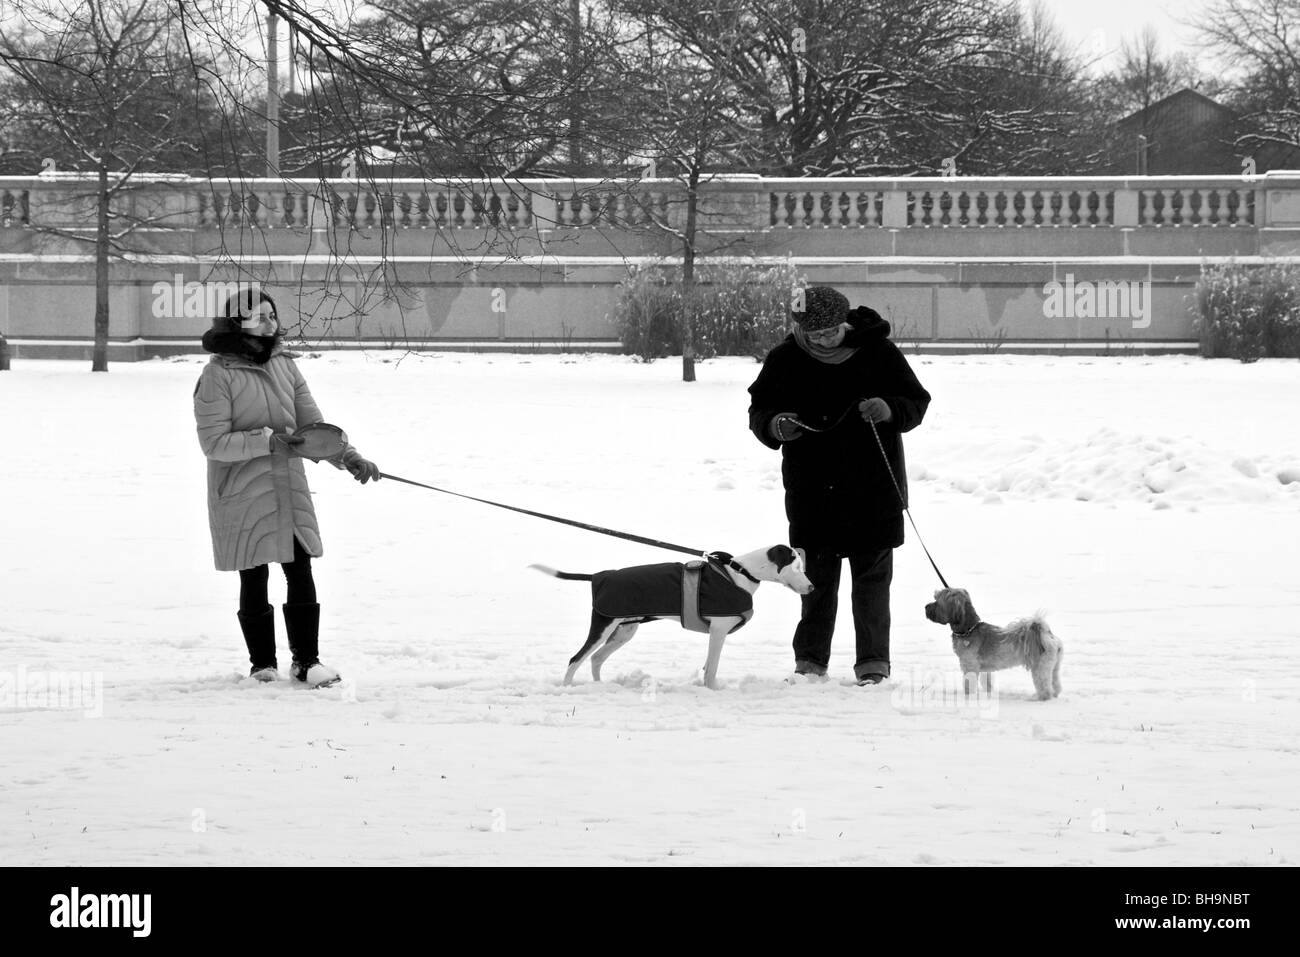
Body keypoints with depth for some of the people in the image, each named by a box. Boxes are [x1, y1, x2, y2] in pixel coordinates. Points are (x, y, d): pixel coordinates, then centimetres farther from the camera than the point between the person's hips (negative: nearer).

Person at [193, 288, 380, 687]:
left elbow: (312, 422, 8)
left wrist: (347, 456, -6)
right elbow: (214, 442, -16)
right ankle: (263, 663, 21)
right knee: (254, 580, 7)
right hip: (243, 496, -4)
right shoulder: (218, 375, -12)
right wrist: (267, 440, -23)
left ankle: (306, 660, 12)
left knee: (301, 573, 1)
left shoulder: (285, 365, 6)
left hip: (289, 489, 4)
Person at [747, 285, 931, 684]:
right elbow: (758, 410, 7)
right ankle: (810, 659, 14)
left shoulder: (878, 352, -6)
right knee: (816, 577, 6)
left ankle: (874, 662, 7)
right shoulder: (785, 360, -2)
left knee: (872, 576, 3)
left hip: (873, 489, -1)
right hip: (811, 491, 1)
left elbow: (917, 403, 2)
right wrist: (774, 425, -16)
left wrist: (889, 410, -19)